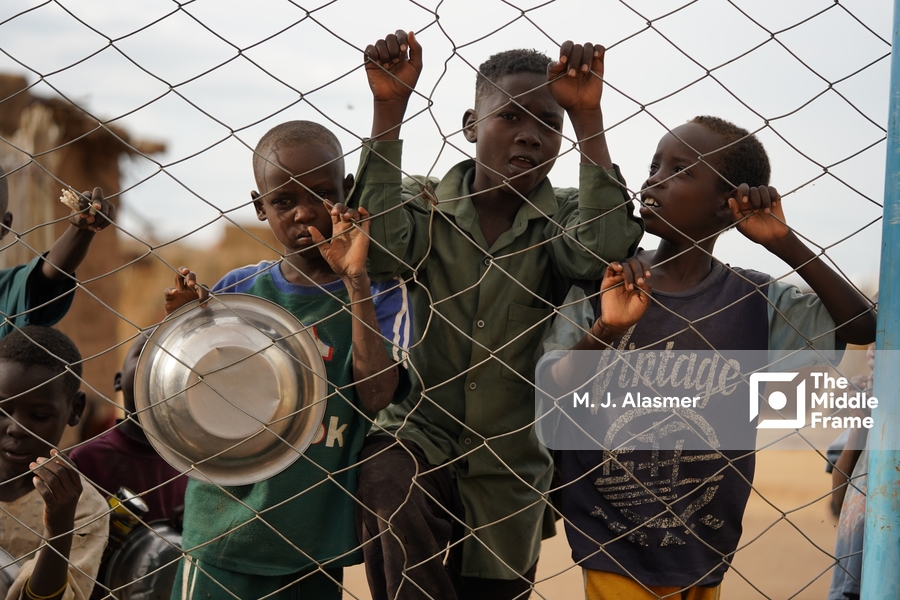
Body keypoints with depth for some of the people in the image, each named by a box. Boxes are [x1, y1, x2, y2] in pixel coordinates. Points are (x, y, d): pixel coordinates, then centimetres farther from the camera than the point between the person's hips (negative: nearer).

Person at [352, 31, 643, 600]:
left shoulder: (566, 218, 1)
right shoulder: (426, 202, 0)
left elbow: (604, 249, -23)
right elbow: (379, 246, -23)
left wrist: (589, 117, -26)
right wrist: (389, 107, -26)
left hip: (510, 466, 2)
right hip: (419, 434, -2)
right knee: (391, 488, -35)